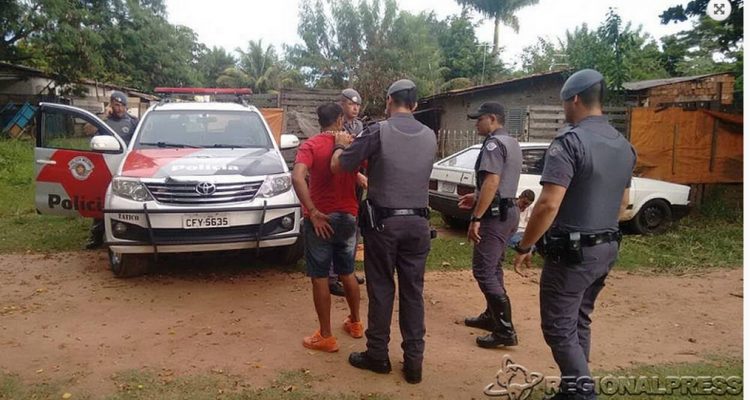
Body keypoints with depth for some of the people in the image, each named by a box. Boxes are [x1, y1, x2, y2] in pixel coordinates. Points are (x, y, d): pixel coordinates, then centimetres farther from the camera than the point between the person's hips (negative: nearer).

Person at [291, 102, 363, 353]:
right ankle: (355, 323, 35)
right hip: (348, 217, 4)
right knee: (347, 273, 20)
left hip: (321, 219, -4)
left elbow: (297, 177, -25)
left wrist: (312, 213, -22)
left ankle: (326, 337, 10)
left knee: (320, 278, 4)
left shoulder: (311, 146, -8)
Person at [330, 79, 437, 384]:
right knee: (413, 292, 9)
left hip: (383, 222, -3)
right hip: (418, 222, 4)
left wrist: (343, 146, 16)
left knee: (381, 290, 8)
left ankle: (377, 355, 20)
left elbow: (338, 166, -6)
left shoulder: (378, 131, -10)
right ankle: (414, 361, 16)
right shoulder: (429, 136, 5)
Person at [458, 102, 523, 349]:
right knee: (493, 268, 19)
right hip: (508, 211, 10)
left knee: (483, 270, -8)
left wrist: (475, 218, -26)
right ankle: (492, 317, 29)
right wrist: (477, 198, 23)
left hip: (496, 215, -10)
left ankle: (505, 331, -7)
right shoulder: (512, 143, 16)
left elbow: (492, 182, -26)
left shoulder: (494, 143, -15)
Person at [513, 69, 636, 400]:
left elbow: (549, 205, -24)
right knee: (579, 322, 19)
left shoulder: (570, 141, -17)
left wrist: (524, 247, -14)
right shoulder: (624, 146, 10)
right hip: (607, 248, 8)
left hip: (571, 251, -8)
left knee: (559, 328, 1)